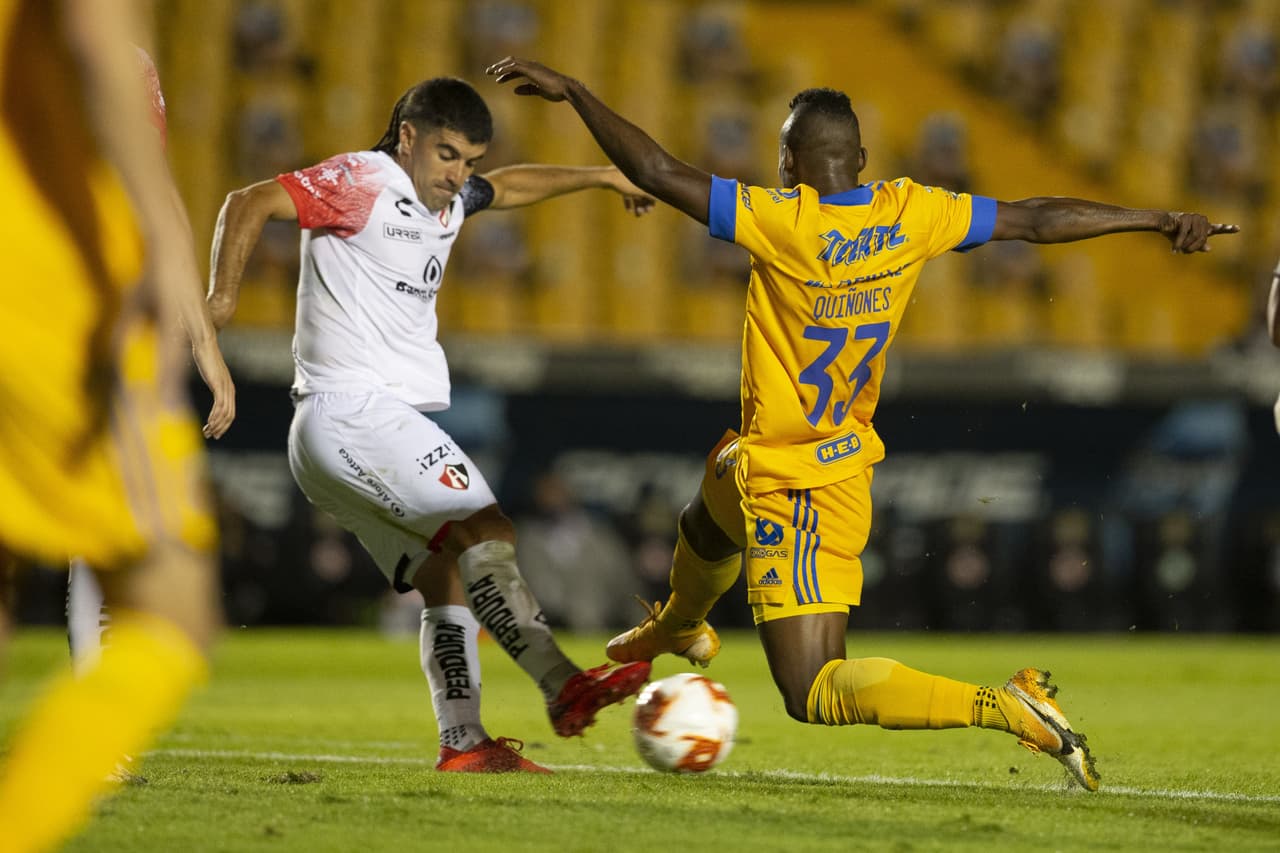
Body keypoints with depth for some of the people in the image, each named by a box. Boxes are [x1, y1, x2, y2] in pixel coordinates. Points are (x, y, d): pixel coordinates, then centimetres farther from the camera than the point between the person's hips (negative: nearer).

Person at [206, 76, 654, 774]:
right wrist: (222, 295, -25)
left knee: (447, 575, 4)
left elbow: (508, 187, 40)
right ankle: (563, 686, -25)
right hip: (353, 408, -10)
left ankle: (462, 743, 0)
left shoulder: (448, 200, 19)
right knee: (485, 529, -18)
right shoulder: (362, 182, -8)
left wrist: (599, 177, 45)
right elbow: (249, 204, -15)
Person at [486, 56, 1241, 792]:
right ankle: (677, 626, 72)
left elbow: (657, 173, -24)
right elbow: (1036, 218, -2)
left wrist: (573, 91, -13)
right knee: (704, 521, 38)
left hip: (795, 486, -9)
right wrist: (1164, 220, 7)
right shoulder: (910, 214, -7)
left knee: (816, 695, -9)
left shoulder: (783, 221, -24)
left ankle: (1009, 708, -22)